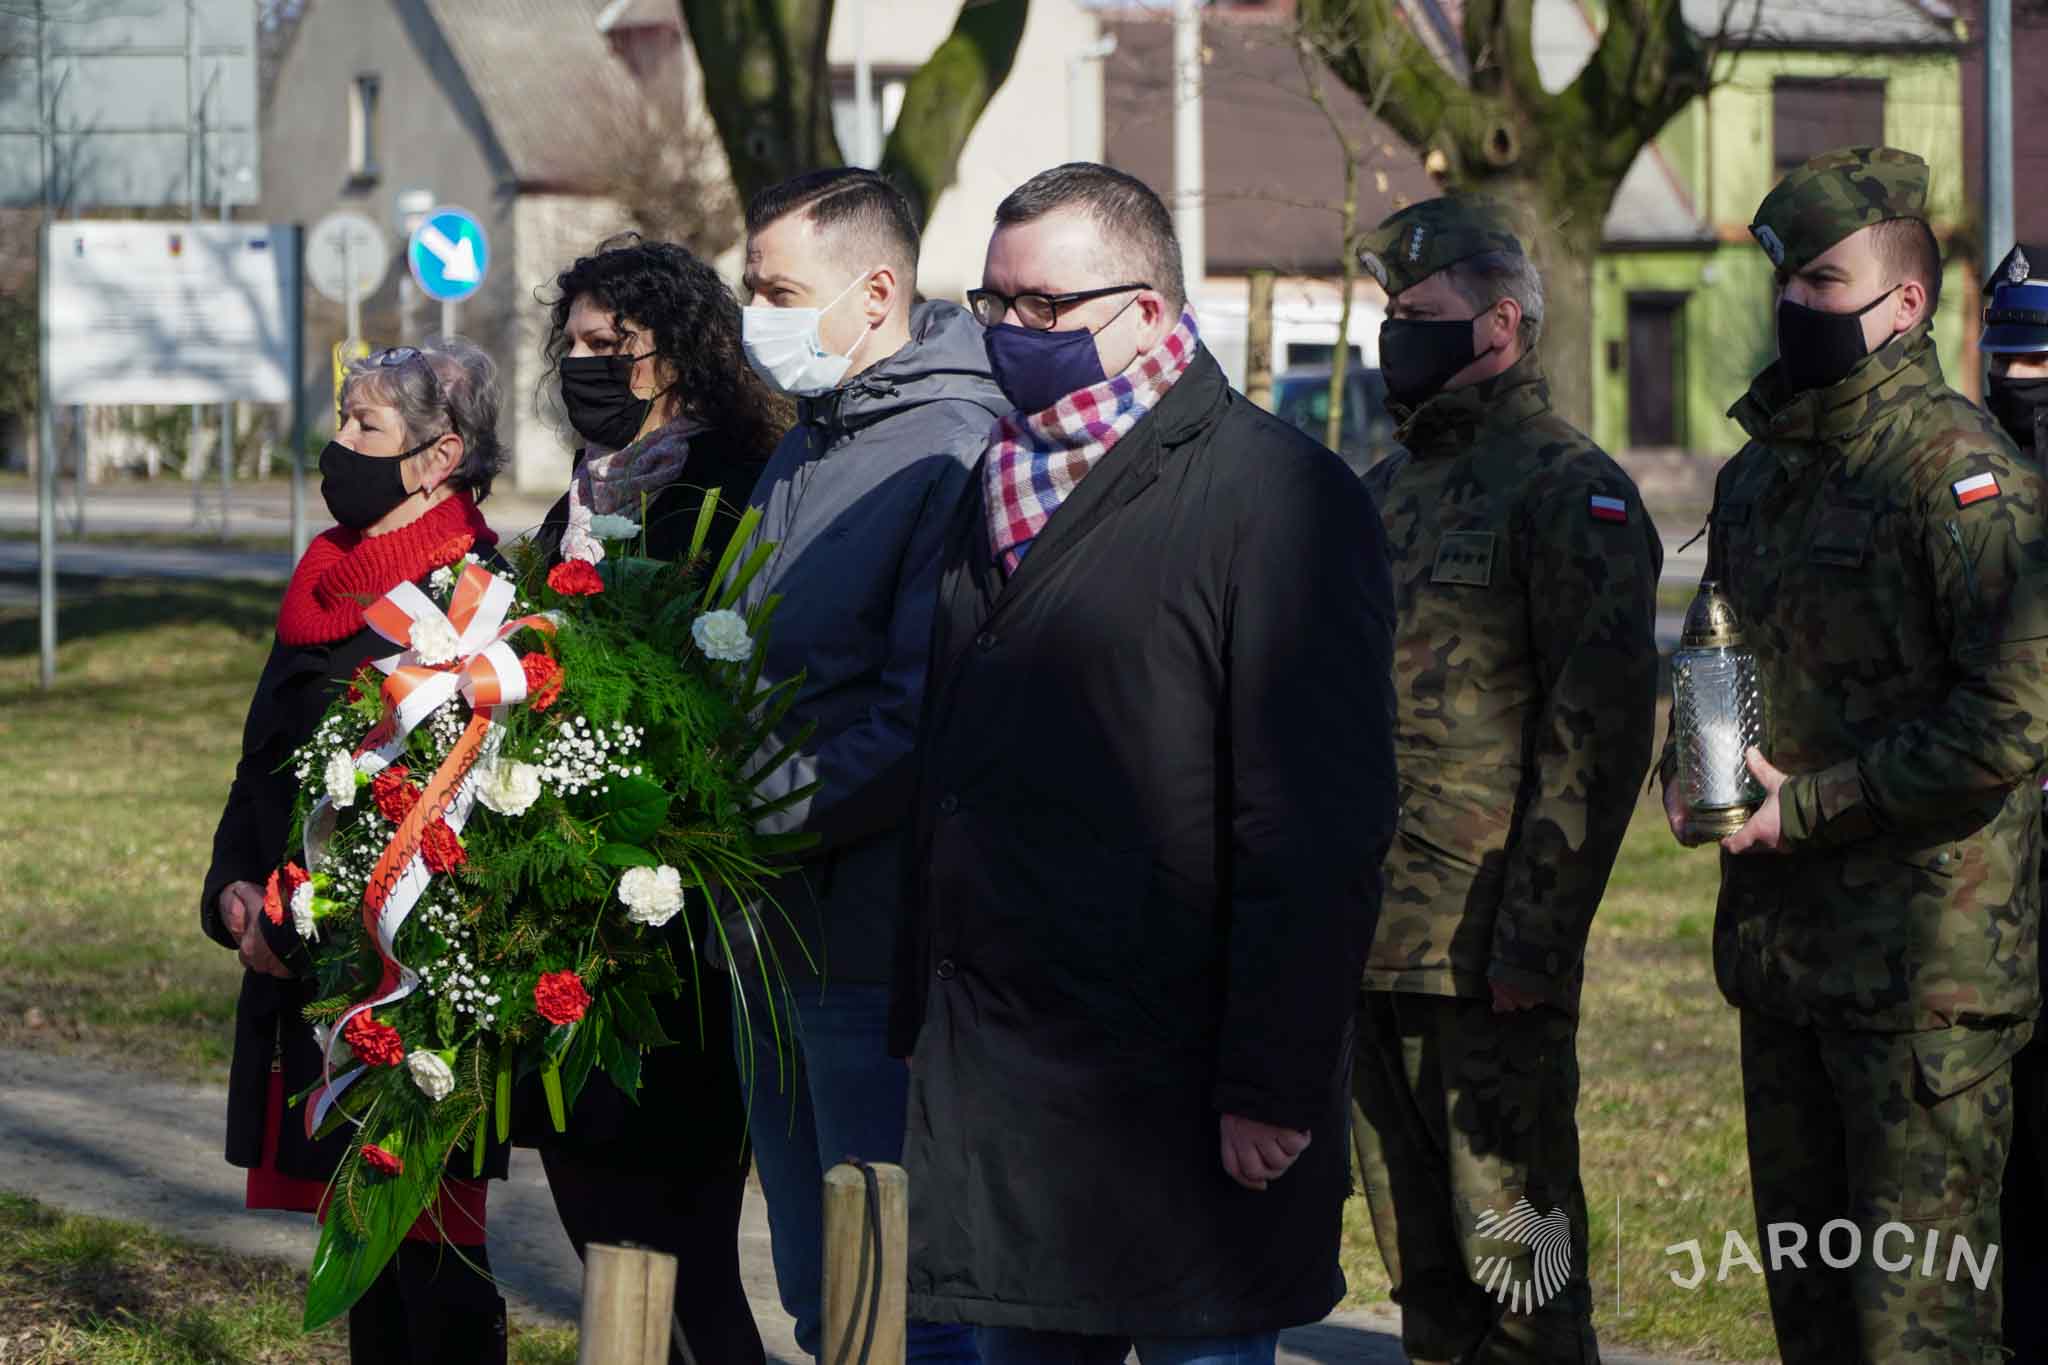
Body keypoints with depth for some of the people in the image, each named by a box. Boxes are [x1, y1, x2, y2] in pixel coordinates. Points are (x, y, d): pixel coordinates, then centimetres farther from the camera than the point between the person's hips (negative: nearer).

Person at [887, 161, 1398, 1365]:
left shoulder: (1278, 494, -10)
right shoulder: (1001, 493, 16)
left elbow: (1322, 828, -15)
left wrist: (1275, 1085, -19)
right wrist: (921, 1029, 15)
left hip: (1177, 1103, -7)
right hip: (989, 1086, 7)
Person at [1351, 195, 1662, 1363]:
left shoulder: (1570, 492, -8)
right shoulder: (1388, 490, 18)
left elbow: (1602, 732, -15)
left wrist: (1535, 941, -19)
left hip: (1489, 955, -8)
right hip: (1372, 952, 8)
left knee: (1514, 1267, -4)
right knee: (1420, 1262, 13)